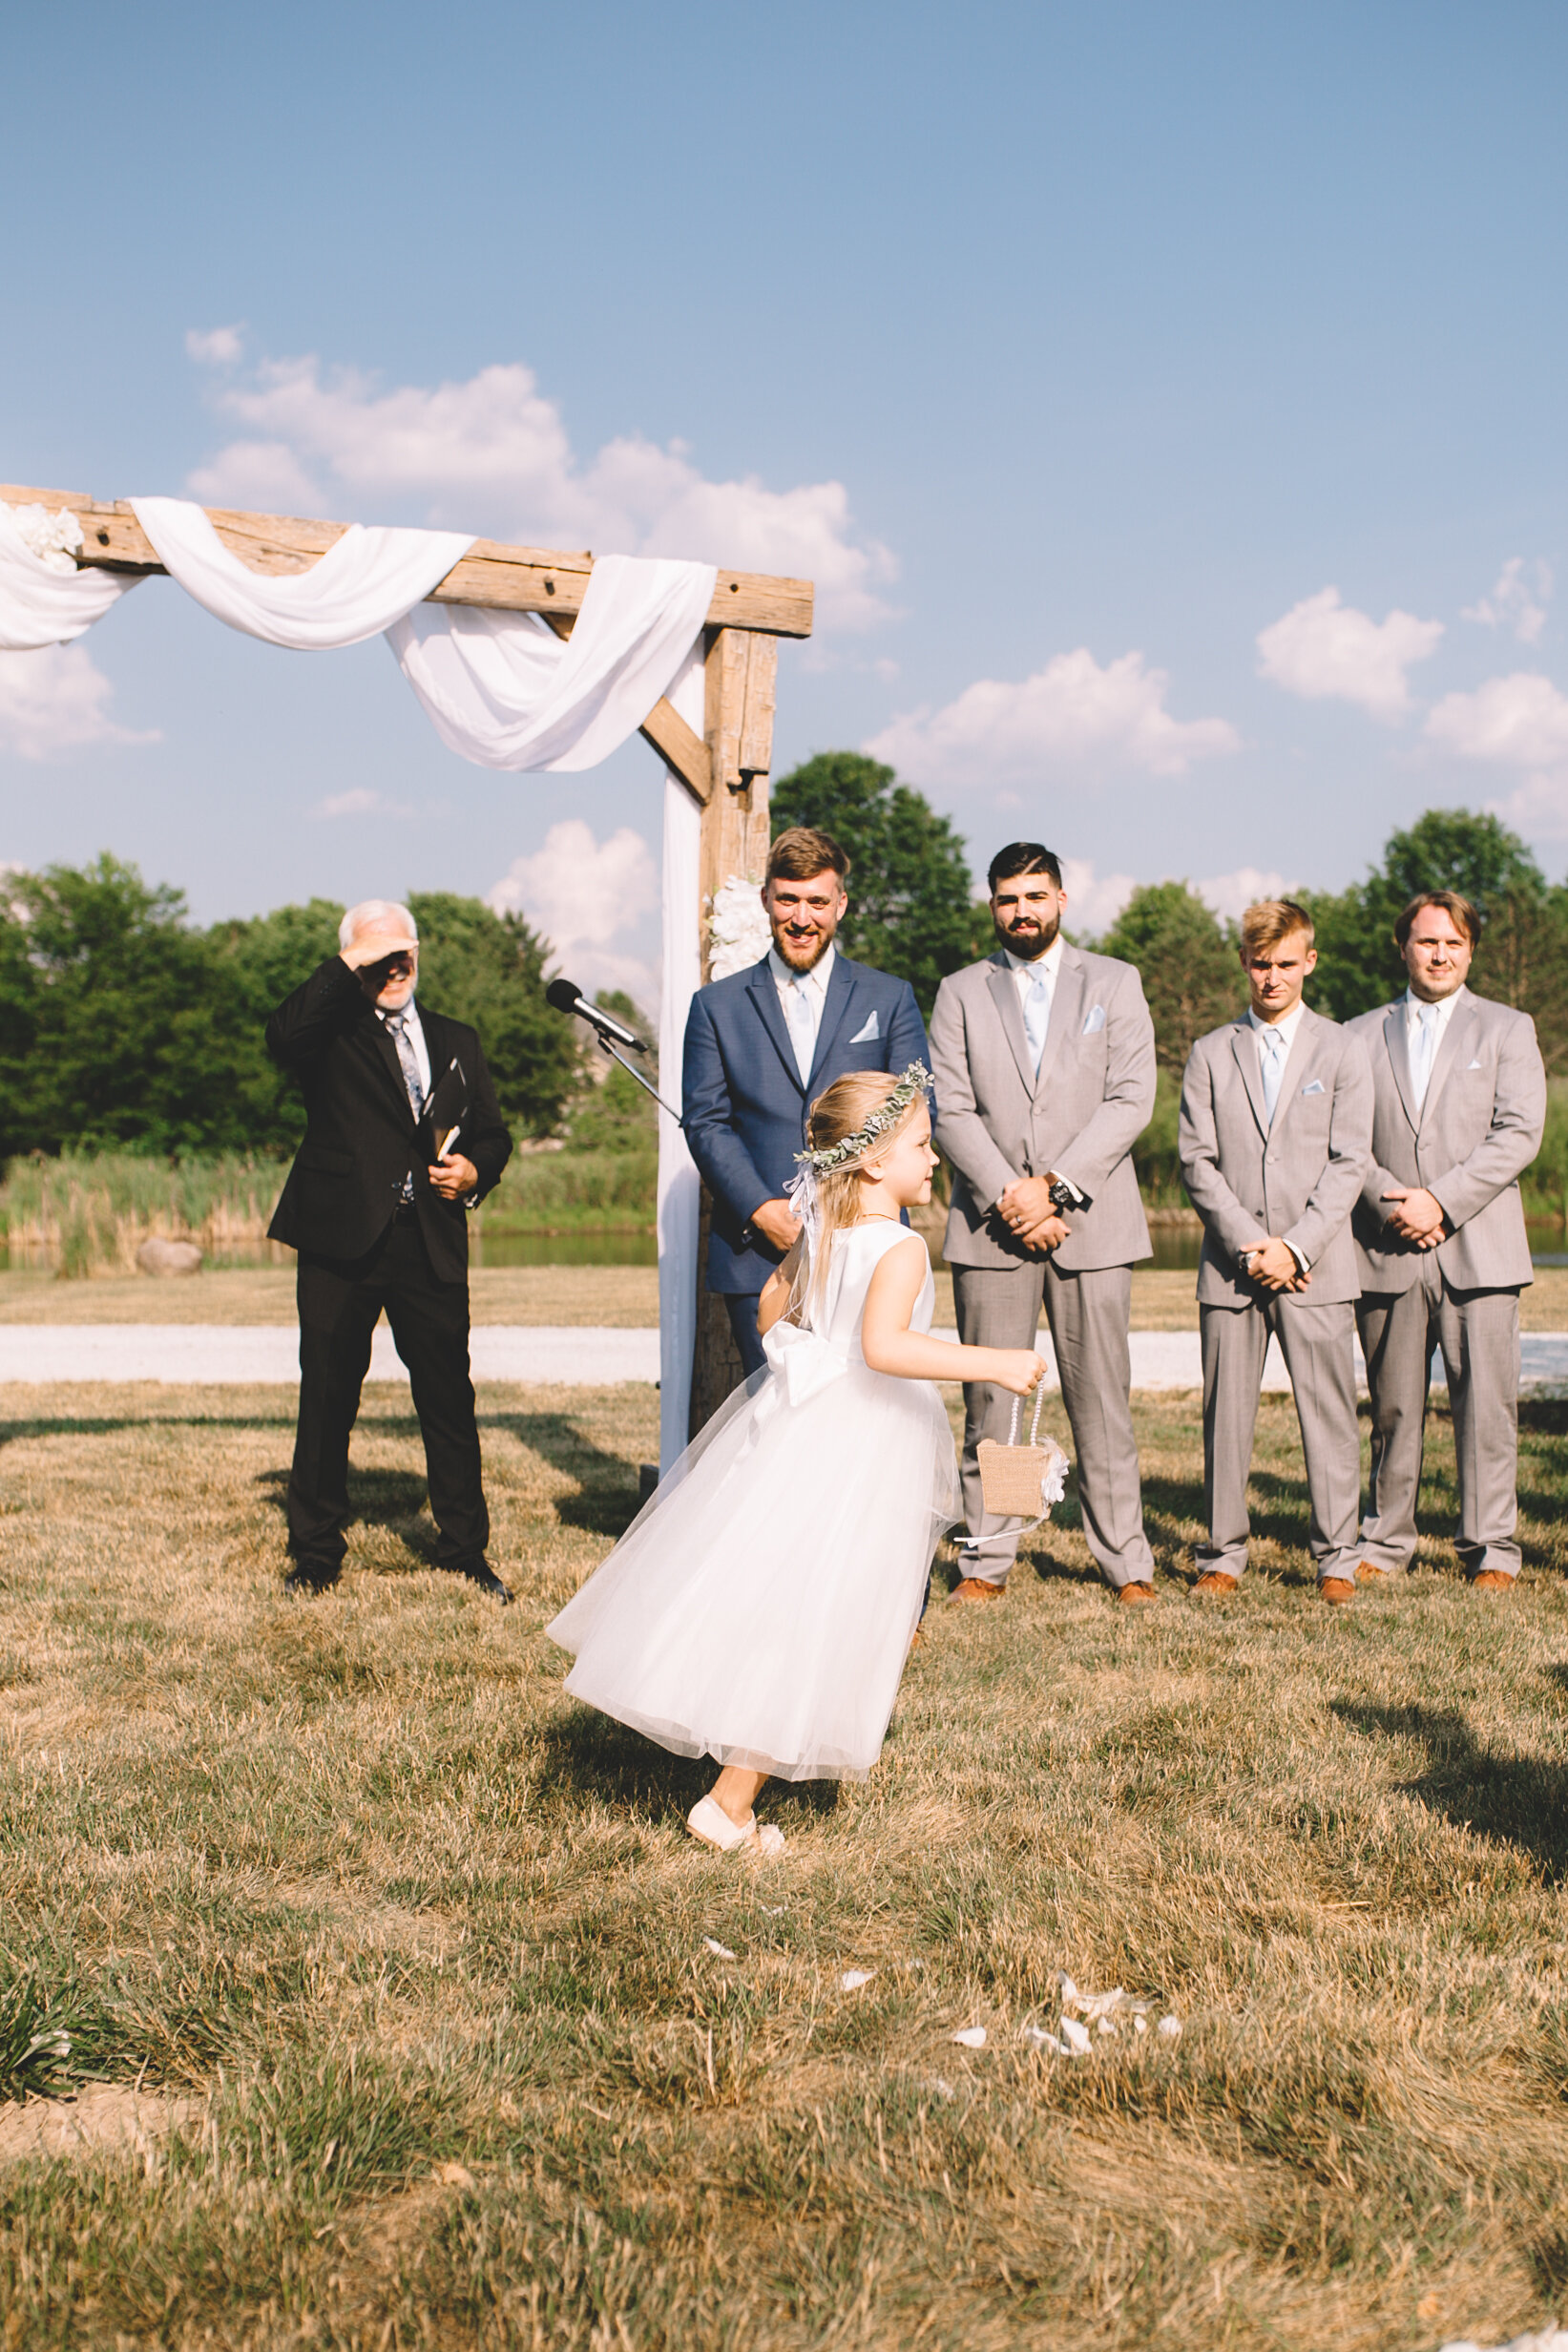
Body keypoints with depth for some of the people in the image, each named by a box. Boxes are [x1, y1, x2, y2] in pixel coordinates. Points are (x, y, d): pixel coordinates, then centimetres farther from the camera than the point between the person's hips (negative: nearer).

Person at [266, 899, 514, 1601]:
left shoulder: (455, 1040, 18)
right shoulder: (331, 1031, 5)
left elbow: (492, 1130, 21)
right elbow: (282, 1037, -20)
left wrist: (476, 1170, -2)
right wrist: (350, 966, -16)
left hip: (432, 1250, 3)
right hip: (342, 1242, -2)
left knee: (450, 1400, 4)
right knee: (327, 1399, 6)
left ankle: (465, 1551, 17)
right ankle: (316, 1554, 19)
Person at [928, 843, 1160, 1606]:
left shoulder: (1114, 984, 9)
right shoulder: (960, 993, 11)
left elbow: (1131, 1100, -1)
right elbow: (950, 1109, 2)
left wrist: (1055, 1187, -10)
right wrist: (1007, 1195, -11)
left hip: (1091, 1224, -1)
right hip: (990, 1225, 1)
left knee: (1102, 1399, 1)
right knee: (989, 1401, 2)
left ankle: (1125, 1560, 9)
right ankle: (986, 1558, 11)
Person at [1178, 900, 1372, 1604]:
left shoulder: (1342, 1050, 8)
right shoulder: (1210, 1053, 10)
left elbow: (1348, 1162, 1)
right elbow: (1197, 1161, 4)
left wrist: (1297, 1246, -10)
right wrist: (1248, 1243, -8)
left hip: (1317, 1266, -1)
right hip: (1229, 1266, 1)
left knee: (1328, 1414, 0)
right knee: (1225, 1414, 2)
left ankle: (1335, 1559, 9)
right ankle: (1222, 1555, 12)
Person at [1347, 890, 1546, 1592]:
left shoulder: (1508, 1029, 9)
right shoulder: (1361, 1036, 13)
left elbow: (1518, 1133, -2)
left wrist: (1441, 1201, -12)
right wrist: (1392, 1200, -11)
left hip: (1477, 1248, -1)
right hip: (1388, 1250, 1)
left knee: (1486, 1404, -3)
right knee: (1393, 1408, 6)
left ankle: (1489, 1548, 5)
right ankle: (1386, 1542, 16)